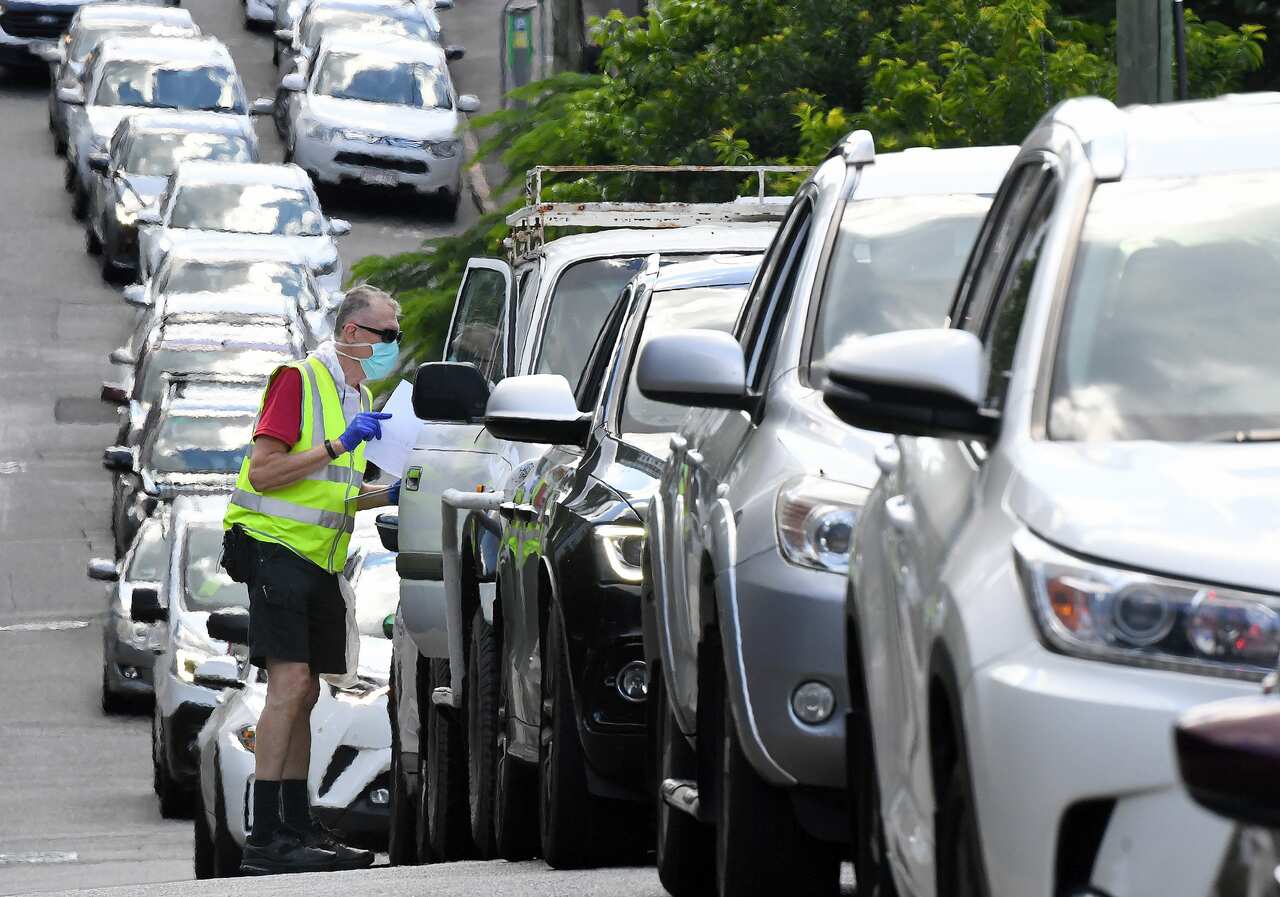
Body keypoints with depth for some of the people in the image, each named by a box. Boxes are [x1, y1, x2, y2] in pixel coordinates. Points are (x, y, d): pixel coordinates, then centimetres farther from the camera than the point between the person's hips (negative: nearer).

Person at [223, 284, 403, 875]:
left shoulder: (358, 396, 18)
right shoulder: (299, 381, -10)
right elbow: (262, 472, -18)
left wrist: (388, 495, 11)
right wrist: (337, 446, -22)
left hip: (320, 561, 9)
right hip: (276, 550, -9)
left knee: (303, 694, 10)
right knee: (289, 683, -17)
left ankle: (298, 828, 14)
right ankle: (266, 838, -20)